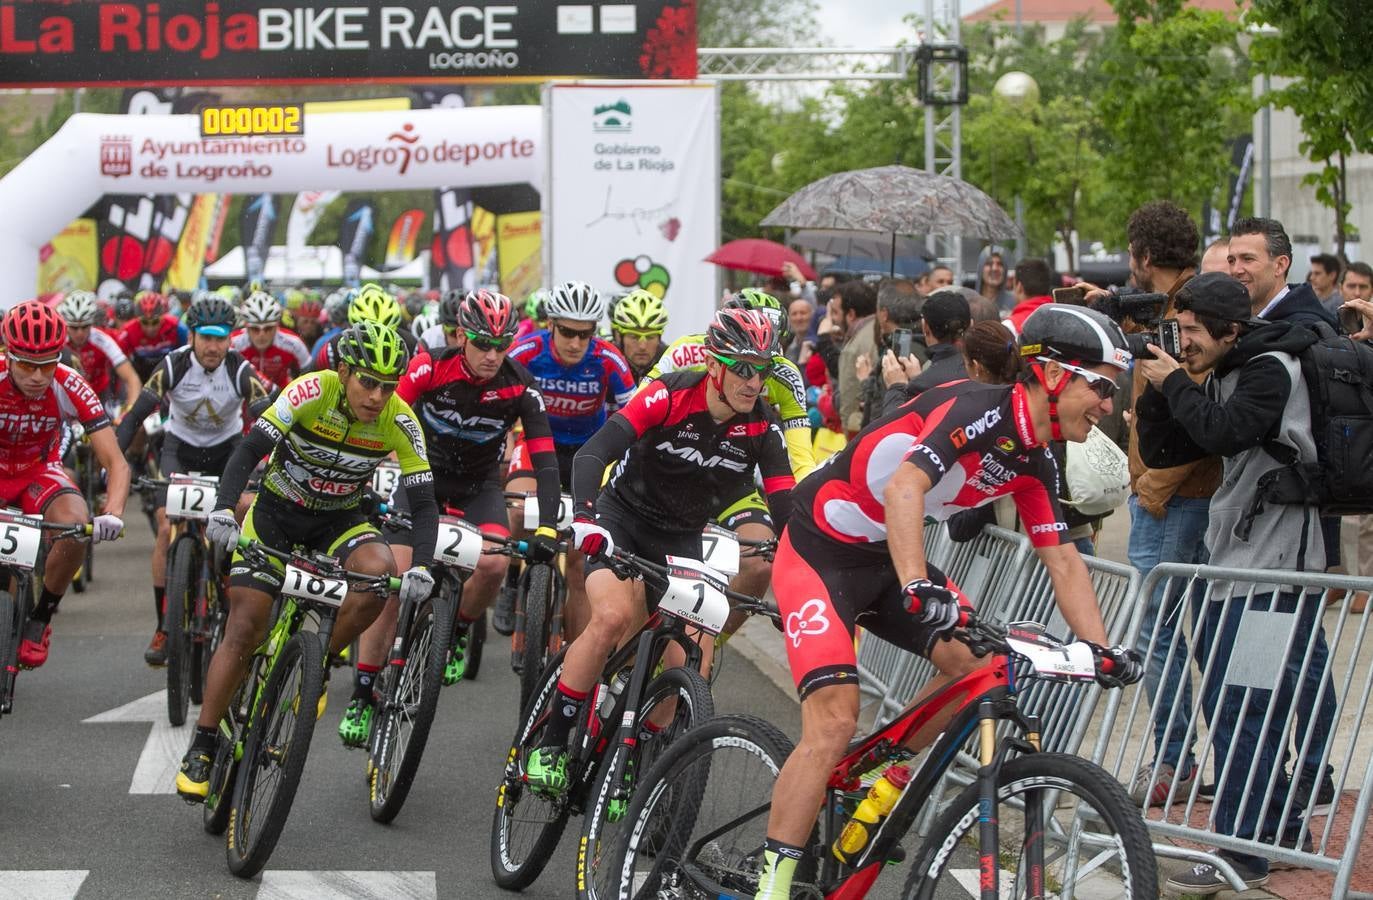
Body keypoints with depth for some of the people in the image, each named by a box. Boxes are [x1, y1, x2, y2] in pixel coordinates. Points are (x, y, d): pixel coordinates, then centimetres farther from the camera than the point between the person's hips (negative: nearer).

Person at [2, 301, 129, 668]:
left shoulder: (70, 388, -26)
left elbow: (116, 463, -26)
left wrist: (113, 514, -44)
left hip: (39, 470, 1)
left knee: (77, 524, -30)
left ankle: (40, 618, -7)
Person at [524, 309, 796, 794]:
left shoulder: (761, 425, -11)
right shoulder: (669, 395, -21)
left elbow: (784, 501, -11)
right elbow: (593, 452, -30)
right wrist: (585, 515, -47)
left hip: (681, 539, 4)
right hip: (624, 514, -4)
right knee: (613, 616, -29)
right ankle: (550, 743, -16)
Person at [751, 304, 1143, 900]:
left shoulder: (1035, 465, 3)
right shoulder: (977, 410, -25)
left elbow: (1064, 563, 6)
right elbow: (903, 490, -38)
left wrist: (1101, 650, -5)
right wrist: (917, 589, -50)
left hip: (885, 558, 9)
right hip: (819, 552, -9)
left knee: (979, 660, -7)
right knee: (834, 722, -18)